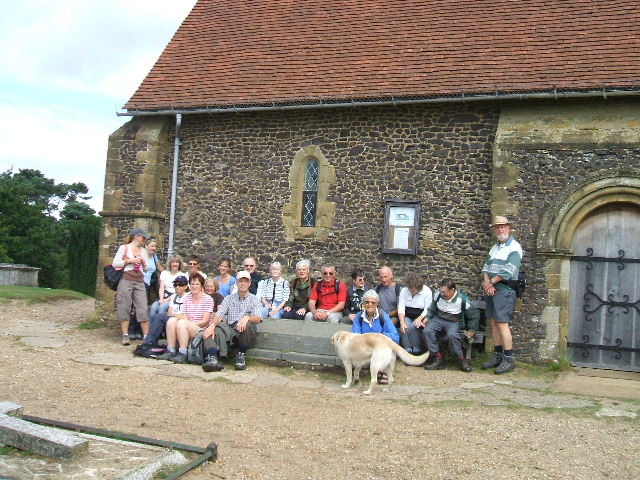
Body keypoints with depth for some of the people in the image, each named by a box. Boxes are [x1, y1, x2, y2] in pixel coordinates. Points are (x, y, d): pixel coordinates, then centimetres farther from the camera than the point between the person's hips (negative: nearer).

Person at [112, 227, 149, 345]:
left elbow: (146, 268, 21)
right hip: (126, 280, -4)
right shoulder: (124, 248, 5)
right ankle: (125, 336, 4)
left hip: (140, 282, 4)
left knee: (143, 308, -4)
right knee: (124, 308, -1)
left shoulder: (143, 251, 17)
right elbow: (114, 263, -1)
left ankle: (146, 336, -4)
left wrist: (143, 262, 1)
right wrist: (129, 261, -8)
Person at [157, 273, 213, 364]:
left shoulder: (208, 299, -1)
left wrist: (190, 322, -14)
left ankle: (183, 355, -31)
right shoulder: (187, 299, 15)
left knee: (182, 323, -30)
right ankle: (170, 352, -21)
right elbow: (184, 317, 6)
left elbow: (205, 321, -7)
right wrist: (181, 317, -17)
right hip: (186, 329, 5)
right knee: (171, 320, -20)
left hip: (201, 330, -5)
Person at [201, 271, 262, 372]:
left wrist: (247, 318, -29)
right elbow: (219, 314, 5)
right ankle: (212, 358, -42)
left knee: (246, 324, -35)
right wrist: (212, 325, -18)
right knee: (211, 330, -23)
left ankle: (241, 355, -17)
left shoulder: (255, 300, 12)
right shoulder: (229, 298, 20)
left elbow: (257, 318, -5)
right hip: (230, 330, 2)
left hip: (247, 332, -2)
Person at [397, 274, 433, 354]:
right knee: (404, 327, -29)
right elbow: (401, 308, -7)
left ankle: (416, 349, -16)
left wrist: (419, 319, -27)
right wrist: (402, 322, -22)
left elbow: (427, 310, -10)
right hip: (407, 316, 2)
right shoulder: (404, 291, 0)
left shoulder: (426, 291, -7)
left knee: (413, 327, -30)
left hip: (421, 316, -2)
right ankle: (407, 349, -25)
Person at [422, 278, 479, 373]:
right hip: (438, 319, 4)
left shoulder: (462, 300, -12)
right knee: (427, 331, -26)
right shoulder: (438, 296, -2)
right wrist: (426, 318, 3)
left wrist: (472, 330, -2)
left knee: (452, 334, -37)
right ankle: (439, 359, -19)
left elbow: (475, 316, 2)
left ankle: (462, 359, -18)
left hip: (455, 322, -4)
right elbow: (431, 310, 19)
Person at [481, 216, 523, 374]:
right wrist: (487, 283, -6)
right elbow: (485, 267, 12)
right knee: (493, 322, 9)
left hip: (505, 290, -8)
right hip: (491, 289, 8)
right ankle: (497, 356, 16)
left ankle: (508, 359, -6)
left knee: (502, 323, -11)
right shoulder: (494, 248, 19)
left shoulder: (514, 247, -6)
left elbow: (508, 271, -16)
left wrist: (490, 282, -10)